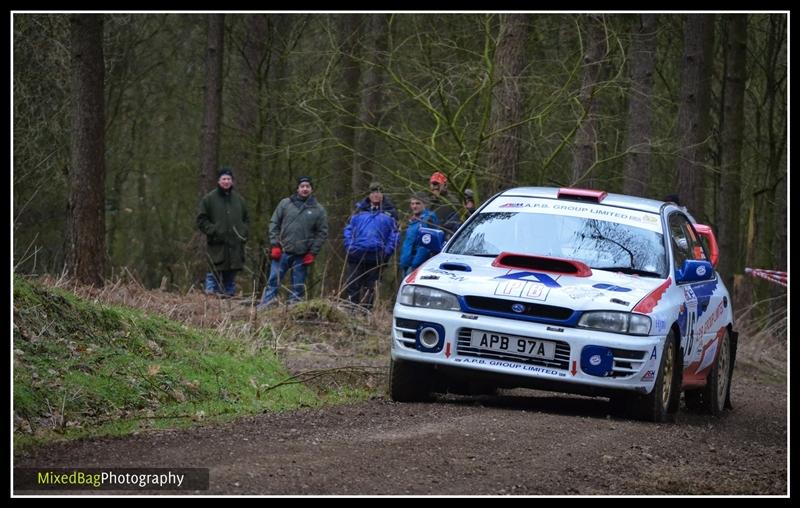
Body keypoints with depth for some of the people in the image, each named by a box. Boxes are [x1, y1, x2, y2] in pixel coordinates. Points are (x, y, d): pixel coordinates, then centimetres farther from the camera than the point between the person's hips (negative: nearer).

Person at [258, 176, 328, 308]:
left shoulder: (318, 210, 4)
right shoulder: (285, 203, 5)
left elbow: (322, 232, 5)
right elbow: (274, 224, 7)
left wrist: (312, 253, -2)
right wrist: (275, 245, -2)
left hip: (302, 256, 0)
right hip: (283, 252, 0)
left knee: (298, 287, 4)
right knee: (273, 281, -2)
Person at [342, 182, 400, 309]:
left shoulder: (389, 212, 7)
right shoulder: (360, 209, 11)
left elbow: (394, 235, 4)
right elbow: (349, 229, 10)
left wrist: (386, 252, -8)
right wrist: (349, 246, -4)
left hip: (376, 257, -1)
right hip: (356, 255, 1)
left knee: (370, 288, 5)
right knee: (352, 286, -3)